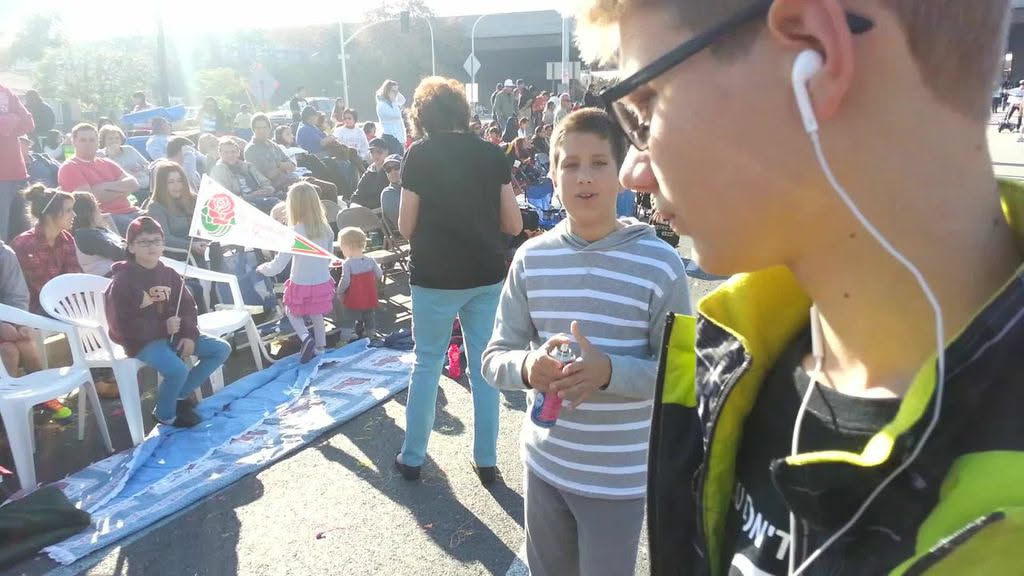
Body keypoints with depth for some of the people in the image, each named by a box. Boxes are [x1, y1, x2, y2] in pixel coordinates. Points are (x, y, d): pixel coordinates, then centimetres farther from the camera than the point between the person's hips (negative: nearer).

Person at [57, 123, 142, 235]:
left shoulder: (107, 164, 23)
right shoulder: (69, 168, 4)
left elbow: (133, 184, 9)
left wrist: (107, 186, -6)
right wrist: (121, 189, 0)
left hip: (128, 212, 6)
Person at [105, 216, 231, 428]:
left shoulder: (169, 274, 6)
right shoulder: (122, 281, -13)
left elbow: (188, 307, 7)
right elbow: (122, 325, -18)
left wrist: (189, 336, -11)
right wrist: (163, 326, -22)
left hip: (173, 333, 7)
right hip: (142, 340, -7)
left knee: (221, 349, 0)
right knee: (178, 369, -32)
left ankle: (180, 395, 10)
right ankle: (165, 414, 0)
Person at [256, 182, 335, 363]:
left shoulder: (294, 232, -21)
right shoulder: (326, 229, -7)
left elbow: (279, 264, -16)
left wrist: (263, 268, 3)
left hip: (301, 285, -4)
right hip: (322, 283, 4)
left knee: (292, 312, 20)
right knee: (317, 315, 22)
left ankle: (305, 338, -3)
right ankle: (320, 348, 28)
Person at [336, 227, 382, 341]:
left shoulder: (348, 264, -19)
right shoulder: (370, 260, -5)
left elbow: (345, 281, -22)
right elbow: (379, 276, 0)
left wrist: (339, 292, -6)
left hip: (353, 300, -5)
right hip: (370, 298, 5)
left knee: (348, 321, 5)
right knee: (369, 319, 20)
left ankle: (345, 339, 6)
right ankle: (370, 336, 31)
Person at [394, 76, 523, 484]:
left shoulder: (420, 154, -7)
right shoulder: (492, 154, 1)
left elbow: (406, 227, -5)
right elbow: (513, 224, 2)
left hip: (436, 277, -2)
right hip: (487, 275, 3)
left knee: (427, 364, 12)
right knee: (484, 366, 12)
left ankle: (412, 458, 23)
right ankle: (486, 460, 20)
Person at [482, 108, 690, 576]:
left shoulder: (659, 263, -14)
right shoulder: (531, 258, -4)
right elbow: (494, 358, -1)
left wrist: (609, 371, -28)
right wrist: (527, 366, -23)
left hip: (619, 477, -3)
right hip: (544, 464, 3)